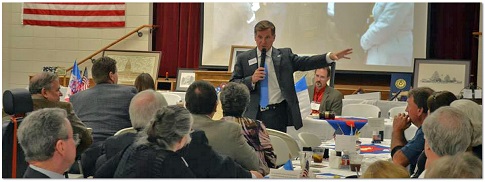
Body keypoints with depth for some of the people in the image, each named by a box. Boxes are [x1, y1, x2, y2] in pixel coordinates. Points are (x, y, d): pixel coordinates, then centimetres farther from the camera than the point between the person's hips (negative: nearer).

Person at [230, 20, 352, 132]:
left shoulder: (284, 55, 9)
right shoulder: (243, 58, 8)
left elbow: (306, 63, -1)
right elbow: (232, 85, 5)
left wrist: (330, 57, -14)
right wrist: (251, 80, -12)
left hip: (278, 115, 0)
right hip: (253, 115, 0)